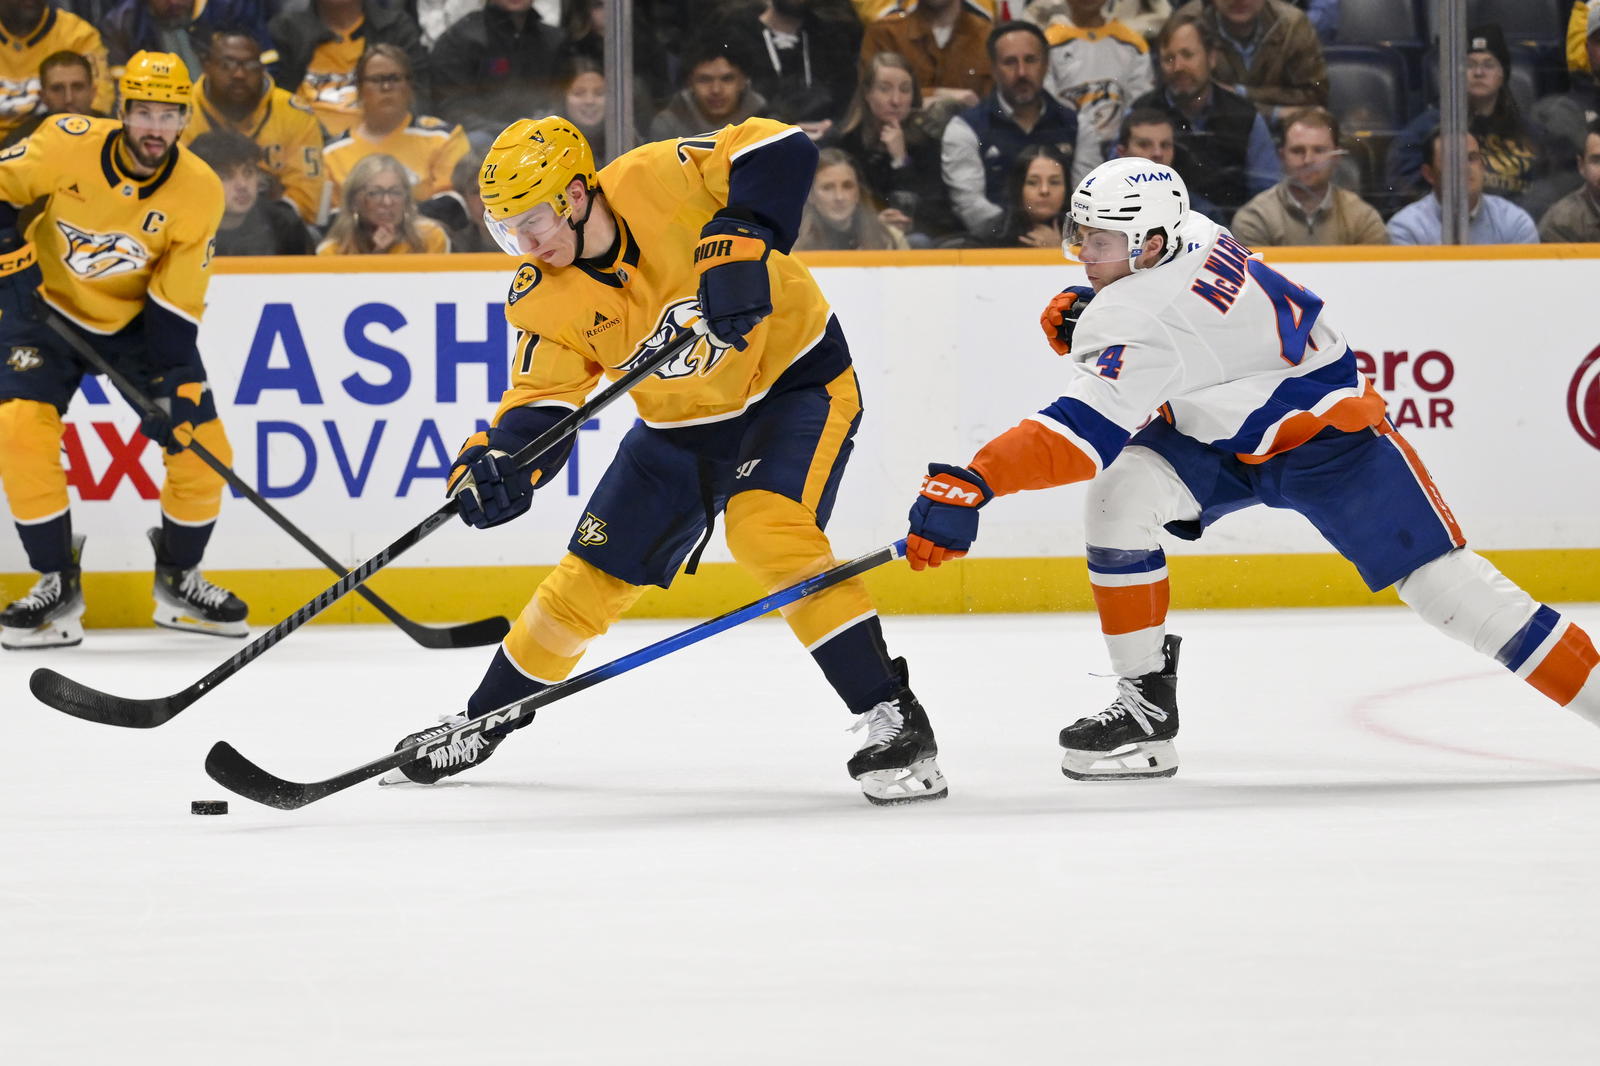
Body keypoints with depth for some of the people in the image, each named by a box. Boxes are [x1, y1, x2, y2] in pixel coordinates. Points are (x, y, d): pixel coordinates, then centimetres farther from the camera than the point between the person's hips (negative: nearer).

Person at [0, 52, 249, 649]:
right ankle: (59, 586, -8)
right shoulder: (69, 145, -23)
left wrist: (174, 392, -23)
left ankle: (178, 582, 18)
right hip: (49, 308, -2)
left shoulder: (199, 192, -19)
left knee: (203, 447, -6)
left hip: (139, 321, 2)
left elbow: (177, 306, -17)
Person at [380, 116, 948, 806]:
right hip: (681, 427, 6)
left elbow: (782, 152, -33)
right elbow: (543, 403, -11)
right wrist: (499, 462, -32)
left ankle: (892, 718, -25)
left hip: (796, 381, -6)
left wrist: (738, 244, -44)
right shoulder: (544, 300, -11)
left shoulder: (656, 182, -27)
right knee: (588, 581, 9)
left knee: (766, 530, -31)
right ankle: (480, 724, 31)